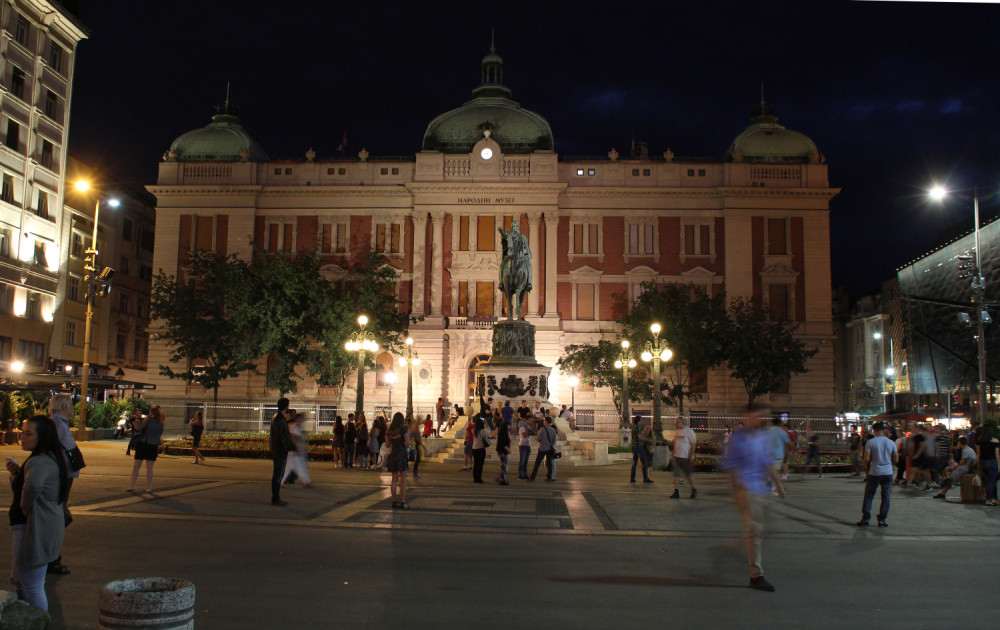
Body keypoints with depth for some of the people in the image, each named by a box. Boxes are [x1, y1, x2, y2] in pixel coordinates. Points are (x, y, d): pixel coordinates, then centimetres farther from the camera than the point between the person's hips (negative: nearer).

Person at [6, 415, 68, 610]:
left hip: (34, 529, -11)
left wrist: (24, 507, -25)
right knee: (19, 580, 26)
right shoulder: (53, 458, 11)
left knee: (32, 586, 0)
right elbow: (20, 490, 21)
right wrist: (16, 473, 1)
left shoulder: (39, 462, -22)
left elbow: (33, 486, -45)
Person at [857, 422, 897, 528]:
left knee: (868, 495, 7)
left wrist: (867, 466, 9)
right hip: (888, 472, 2)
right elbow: (896, 459, 6)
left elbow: (866, 459, -10)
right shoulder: (891, 443, 2)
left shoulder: (870, 442, -8)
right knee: (885, 496, 9)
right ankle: (882, 520, 8)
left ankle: (865, 519, 7)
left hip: (874, 472, -2)